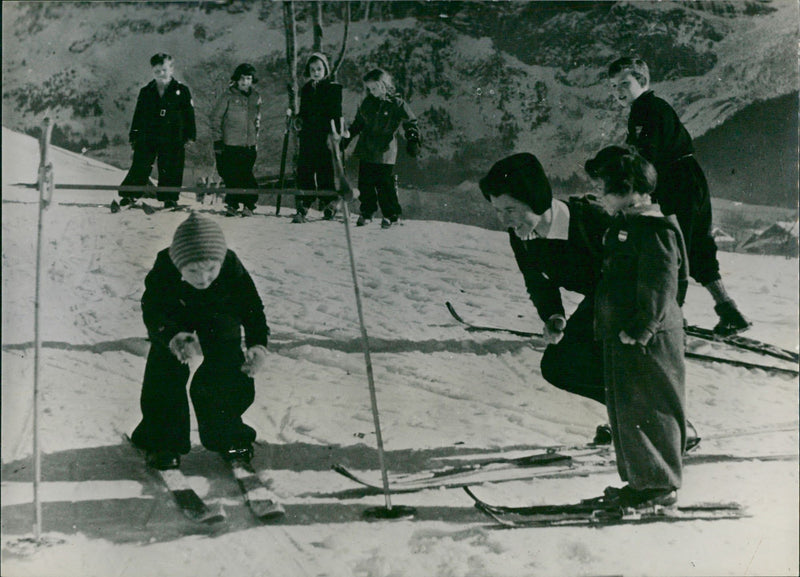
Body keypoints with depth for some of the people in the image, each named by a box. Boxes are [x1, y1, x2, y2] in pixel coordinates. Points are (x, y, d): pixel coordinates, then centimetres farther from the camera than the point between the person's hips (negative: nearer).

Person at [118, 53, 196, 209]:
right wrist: (134, 136, 9)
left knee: (170, 170, 1)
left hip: (172, 139, -2)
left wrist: (190, 136, -1)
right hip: (147, 137, 2)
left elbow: (189, 115, 4)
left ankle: (169, 198, 12)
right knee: (140, 166, -2)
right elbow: (138, 116, 14)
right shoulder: (146, 92, 10)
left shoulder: (181, 91, 3)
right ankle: (130, 195, 4)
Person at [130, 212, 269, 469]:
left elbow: (252, 307, -31)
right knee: (164, 374, -12)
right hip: (174, 320, -1)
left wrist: (258, 343, -50)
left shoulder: (232, 267, -36)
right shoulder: (164, 268, -38)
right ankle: (162, 441, 5)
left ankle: (228, 435, 22)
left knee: (229, 376, -3)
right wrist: (172, 337, -58)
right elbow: (152, 310, -38)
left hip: (220, 319, 1)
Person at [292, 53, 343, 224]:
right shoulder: (306, 89, 16)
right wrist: (298, 119, 6)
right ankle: (302, 208, 0)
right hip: (308, 137, 4)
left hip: (326, 137, -4)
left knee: (326, 173, -2)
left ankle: (329, 206, 10)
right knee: (305, 172, -1)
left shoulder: (334, 88, -1)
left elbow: (336, 113, -6)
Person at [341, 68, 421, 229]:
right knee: (365, 183, 7)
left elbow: (411, 123, -4)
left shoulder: (397, 104, -5)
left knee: (385, 185, -5)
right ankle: (367, 213, 20)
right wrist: (347, 138, 25)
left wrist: (413, 139, -18)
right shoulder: (367, 102, 11)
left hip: (384, 152, -5)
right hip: (365, 150, 5)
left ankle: (391, 214, 7)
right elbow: (358, 123, 24)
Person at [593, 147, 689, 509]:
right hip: (620, 336, 10)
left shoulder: (655, 230, -17)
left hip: (646, 342, -10)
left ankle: (660, 486, 7)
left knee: (644, 412, -4)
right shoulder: (624, 225, 15)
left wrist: (640, 331, -22)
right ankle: (638, 480, 26)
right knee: (623, 410, 16)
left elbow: (659, 288, -22)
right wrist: (608, 325, 19)